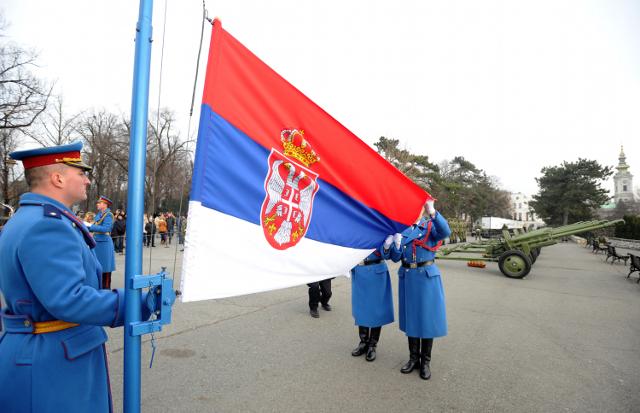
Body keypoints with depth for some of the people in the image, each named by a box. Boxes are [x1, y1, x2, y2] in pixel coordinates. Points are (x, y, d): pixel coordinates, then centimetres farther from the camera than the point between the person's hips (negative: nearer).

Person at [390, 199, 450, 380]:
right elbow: (395, 258, 4)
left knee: (427, 317, 4)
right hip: (407, 277, 3)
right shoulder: (400, 229, 7)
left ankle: (425, 361, 20)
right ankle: (413, 358, 27)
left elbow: (445, 232, -27)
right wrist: (396, 244, -16)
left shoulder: (430, 227, -2)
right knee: (410, 317, 11)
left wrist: (432, 212, -39)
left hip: (427, 276, -3)